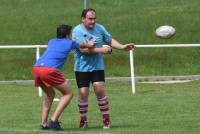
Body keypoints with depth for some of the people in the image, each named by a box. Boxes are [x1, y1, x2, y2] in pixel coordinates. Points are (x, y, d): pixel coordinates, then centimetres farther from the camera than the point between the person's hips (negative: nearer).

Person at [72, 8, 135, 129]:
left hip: (97, 66, 2)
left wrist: (122, 47, -4)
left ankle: (106, 119, 0)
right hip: (82, 68, -2)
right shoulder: (77, 31, -13)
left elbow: (110, 40, 11)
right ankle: (83, 120, 13)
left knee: (100, 90, -10)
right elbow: (83, 49, -22)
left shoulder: (99, 28, 0)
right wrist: (100, 50, -26)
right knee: (83, 93, -3)